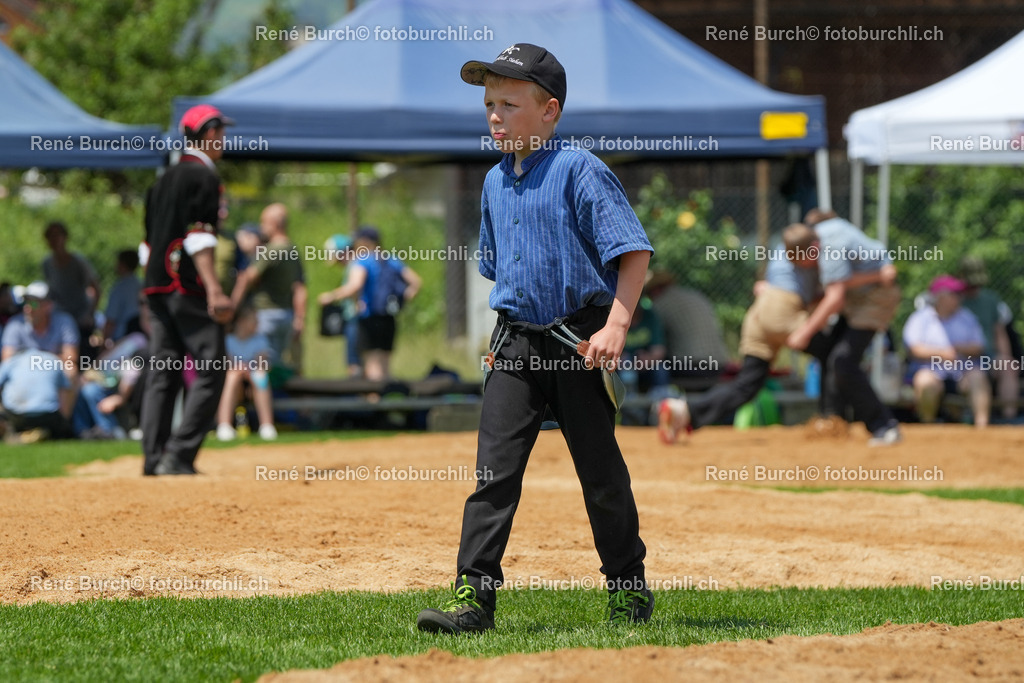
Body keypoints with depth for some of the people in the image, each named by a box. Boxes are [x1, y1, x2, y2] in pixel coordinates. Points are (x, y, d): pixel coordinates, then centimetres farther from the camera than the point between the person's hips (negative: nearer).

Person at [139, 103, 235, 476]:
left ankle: (154, 458, 4)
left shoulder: (164, 179, 20)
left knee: (162, 373, 8)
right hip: (188, 286, -9)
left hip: (157, 284, 9)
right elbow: (198, 235, -17)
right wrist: (213, 289, -24)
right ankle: (178, 456, -16)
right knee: (210, 370, -8)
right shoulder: (203, 175, -6)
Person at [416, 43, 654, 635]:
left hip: (579, 338, -6)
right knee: (495, 468, -4)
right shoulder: (495, 183, 12)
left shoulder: (579, 171, -10)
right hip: (516, 341, 6)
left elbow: (633, 251, -15)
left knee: (600, 470, 4)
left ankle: (629, 590, 19)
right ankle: (475, 596, -8)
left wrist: (616, 326, -23)